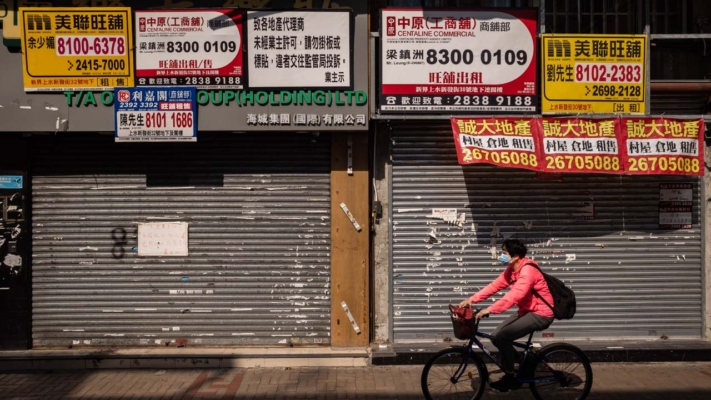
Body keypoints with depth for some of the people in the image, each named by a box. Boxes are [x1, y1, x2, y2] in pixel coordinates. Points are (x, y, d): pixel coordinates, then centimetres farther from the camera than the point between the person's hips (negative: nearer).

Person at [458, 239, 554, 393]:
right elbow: (495, 285, 2)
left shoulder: (527, 271, -25)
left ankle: (510, 377, -1)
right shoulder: (511, 269, 5)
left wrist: (490, 309, -38)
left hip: (540, 314, -9)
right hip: (527, 311, 9)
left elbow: (514, 295, -36)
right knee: (496, 336, 1)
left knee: (501, 338, -18)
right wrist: (472, 299, -9)